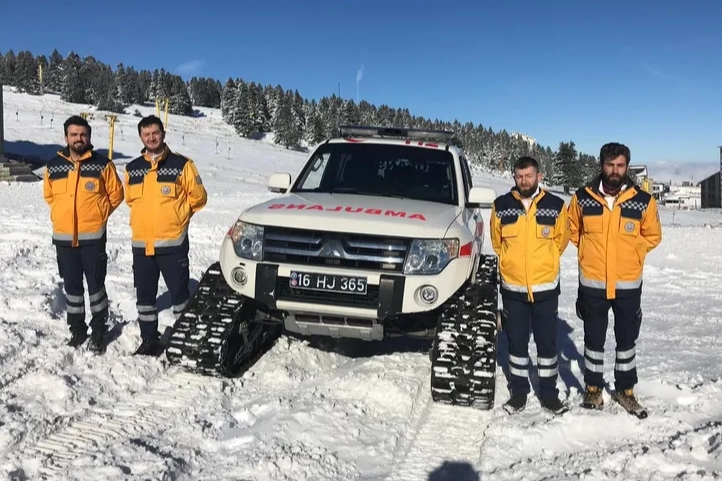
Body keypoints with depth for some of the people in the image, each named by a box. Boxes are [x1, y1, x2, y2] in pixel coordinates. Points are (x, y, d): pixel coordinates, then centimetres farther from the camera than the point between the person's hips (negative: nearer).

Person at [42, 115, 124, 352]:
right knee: (72, 285, 12)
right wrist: (63, 214, 10)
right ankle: (77, 329, 25)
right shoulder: (53, 166, 4)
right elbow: (48, 195, 19)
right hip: (63, 237, 3)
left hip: (93, 236, -3)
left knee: (95, 284, 2)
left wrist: (99, 214, -1)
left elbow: (115, 194, 3)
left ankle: (98, 331, 15)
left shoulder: (103, 164, -5)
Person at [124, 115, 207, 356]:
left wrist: (175, 216, 5)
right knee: (144, 295, 12)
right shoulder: (132, 169, 9)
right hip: (141, 243, 5)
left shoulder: (182, 164, -5)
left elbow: (197, 197, 1)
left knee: (179, 293, 0)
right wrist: (146, 218, 14)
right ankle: (149, 339, 25)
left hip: (172, 241, -5)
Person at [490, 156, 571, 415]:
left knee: (547, 342, 8)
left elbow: (561, 239, 10)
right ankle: (518, 392, 25)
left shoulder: (556, 206, -4)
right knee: (516, 342, 10)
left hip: (546, 287, 0)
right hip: (512, 287, 1)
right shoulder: (501, 206, -2)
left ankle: (549, 393, 23)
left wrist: (543, 262, 12)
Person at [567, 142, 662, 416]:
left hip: (628, 284, 1)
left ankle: (625, 390, 30)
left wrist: (631, 254, 0)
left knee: (627, 340, 14)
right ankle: (593, 388, 28)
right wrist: (590, 253, 6)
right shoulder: (582, 198, -6)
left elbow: (652, 236, 8)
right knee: (593, 339, 12)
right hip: (592, 283, 0)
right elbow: (573, 230, 11)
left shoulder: (643, 201, -7)